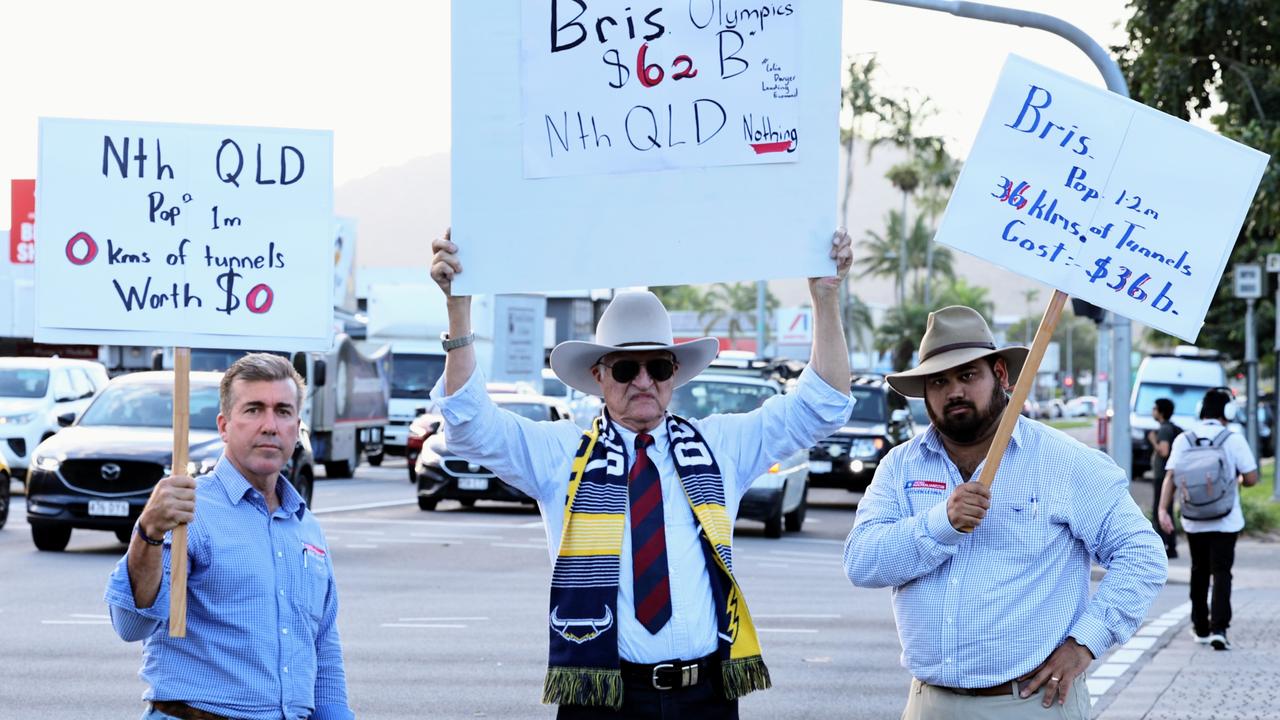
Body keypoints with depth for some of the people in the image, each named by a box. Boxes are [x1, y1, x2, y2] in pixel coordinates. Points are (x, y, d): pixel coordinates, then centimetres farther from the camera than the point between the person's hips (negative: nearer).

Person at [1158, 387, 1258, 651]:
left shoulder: (1184, 440, -1)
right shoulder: (1233, 439, -7)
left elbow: (1170, 476, -9)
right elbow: (1251, 478, -7)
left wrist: (1163, 510, -11)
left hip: (1194, 521, 3)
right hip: (1226, 521, -3)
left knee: (1199, 572, 16)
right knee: (1221, 573, -2)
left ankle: (1201, 629, 22)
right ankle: (1219, 628, -17)